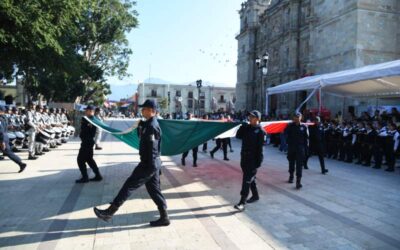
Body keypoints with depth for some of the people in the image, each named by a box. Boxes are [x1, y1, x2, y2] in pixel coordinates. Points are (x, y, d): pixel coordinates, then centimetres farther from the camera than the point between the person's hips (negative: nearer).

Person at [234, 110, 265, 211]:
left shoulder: (260, 131, -10)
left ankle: (242, 202, -10)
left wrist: (258, 161, -15)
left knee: (247, 179, -10)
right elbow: (238, 136, 7)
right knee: (250, 177, 18)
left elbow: (259, 147, -13)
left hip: (253, 159, -7)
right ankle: (255, 195, 36)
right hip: (244, 156, 7)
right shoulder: (247, 127, 9)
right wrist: (242, 127, -4)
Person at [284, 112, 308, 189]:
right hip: (291, 147, 1)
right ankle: (291, 176, 34)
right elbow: (286, 133, -5)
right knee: (291, 163, 16)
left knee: (299, 164, -6)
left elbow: (306, 137, 3)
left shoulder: (303, 127, 1)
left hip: (300, 148, -1)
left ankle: (298, 181, -7)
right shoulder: (290, 126, 1)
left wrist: (305, 146, -1)